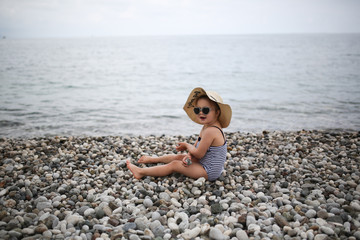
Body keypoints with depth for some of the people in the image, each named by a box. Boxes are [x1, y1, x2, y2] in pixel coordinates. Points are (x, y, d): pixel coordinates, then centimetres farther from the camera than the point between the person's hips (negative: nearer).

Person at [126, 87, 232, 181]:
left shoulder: (210, 131, -28)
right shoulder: (206, 127, 5)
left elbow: (198, 154, -24)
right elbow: (196, 146, 7)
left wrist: (186, 145, -6)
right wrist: (188, 155, -14)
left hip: (209, 172, -9)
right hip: (204, 163, 9)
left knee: (174, 165, -7)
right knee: (178, 157, 20)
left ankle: (141, 172, 3)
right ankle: (152, 159, 42)